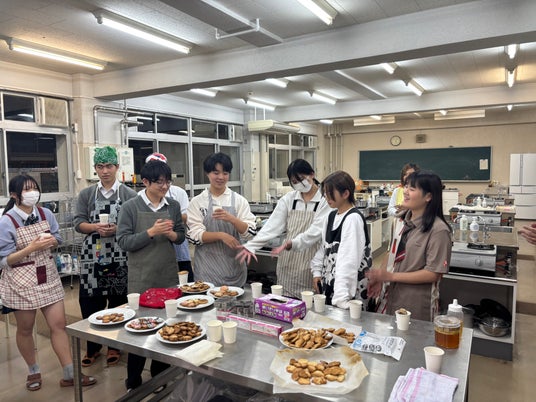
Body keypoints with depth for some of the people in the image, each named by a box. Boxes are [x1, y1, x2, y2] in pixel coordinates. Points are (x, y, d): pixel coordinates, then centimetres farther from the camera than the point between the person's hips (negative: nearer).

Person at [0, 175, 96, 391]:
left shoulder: (46, 214, -1)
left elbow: (57, 240, 11)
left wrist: (52, 241, -13)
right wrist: (32, 247, -25)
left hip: (48, 278, 4)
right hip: (21, 283, -3)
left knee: (59, 325, 4)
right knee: (25, 329, 13)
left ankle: (70, 375, 14)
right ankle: (33, 372, 35)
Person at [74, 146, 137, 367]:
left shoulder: (129, 194, 2)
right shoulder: (86, 194, 9)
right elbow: (78, 223, 4)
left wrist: (117, 229, -18)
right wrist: (96, 227, -15)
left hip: (119, 255, -2)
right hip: (92, 254, 2)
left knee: (118, 301, 6)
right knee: (90, 302, 6)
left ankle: (114, 346, 24)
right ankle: (92, 347, 25)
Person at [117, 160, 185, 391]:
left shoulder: (173, 205, 3)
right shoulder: (131, 207, -8)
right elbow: (123, 241, -11)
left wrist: (171, 234, -13)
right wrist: (151, 232, -22)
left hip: (169, 275, 4)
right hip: (141, 278, -3)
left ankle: (160, 376, 34)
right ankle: (133, 381, 27)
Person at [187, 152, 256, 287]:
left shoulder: (239, 200, 2)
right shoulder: (197, 202, 0)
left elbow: (250, 232, -4)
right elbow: (194, 236, -6)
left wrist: (231, 219, -20)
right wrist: (221, 235, -20)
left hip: (233, 265, 1)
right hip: (207, 267, -1)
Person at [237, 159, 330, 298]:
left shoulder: (325, 200, -5)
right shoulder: (288, 199, 6)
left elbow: (316, 231, -15)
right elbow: (272, 226, -2)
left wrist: (292, 243, -30)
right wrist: (251, 246, -14)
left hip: (310, 263, -3)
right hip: (288, 263, 3)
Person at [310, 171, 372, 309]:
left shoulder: (353, 218, -17)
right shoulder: (332, 215, 6)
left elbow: (349, 258, -23)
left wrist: (341, 296, -27)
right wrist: (317, 271, 9)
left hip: (346, 287, -7)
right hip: (328, 281, 7)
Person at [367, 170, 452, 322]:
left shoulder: (438, 230, -17)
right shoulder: (400, 221, 4)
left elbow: (433, 274, -18)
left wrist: (390, 276, -19)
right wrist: (379, 278, -3)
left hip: (417, 303, -6)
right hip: (391, 297, 6)